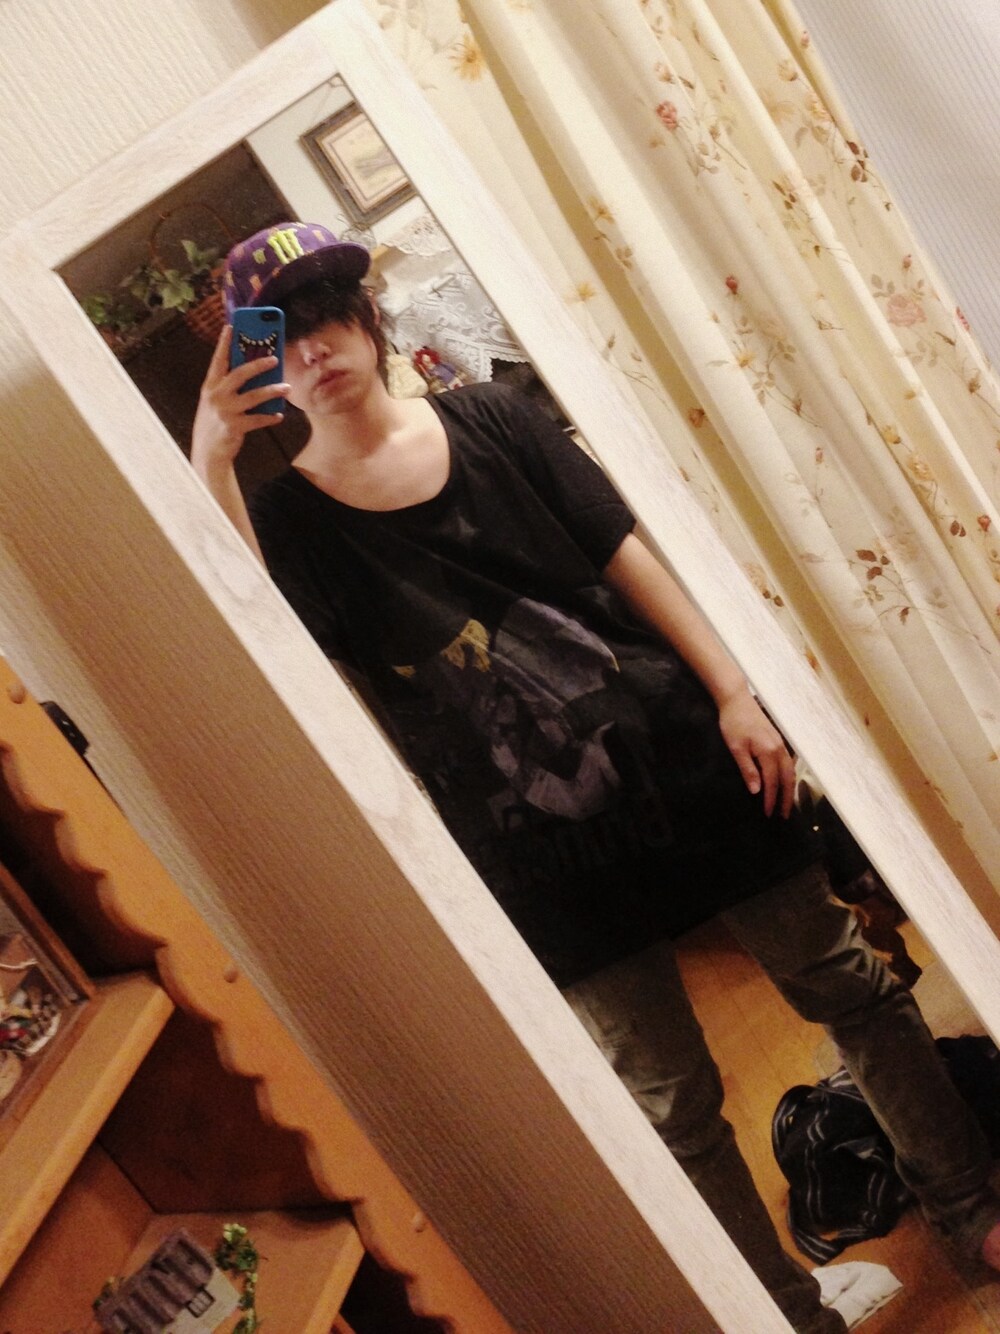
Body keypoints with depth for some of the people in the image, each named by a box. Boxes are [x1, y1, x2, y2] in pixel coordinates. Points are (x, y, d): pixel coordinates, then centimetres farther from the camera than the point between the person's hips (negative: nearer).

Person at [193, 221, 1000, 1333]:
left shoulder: (488, 420, 3)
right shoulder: (287, 514, -1)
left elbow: (625, 556, 2)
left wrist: (732, 695, -3)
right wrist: (209, 460, -29)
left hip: (675, 748, 2)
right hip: (540, 846, -2)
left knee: (843, 982, 14)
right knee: (675, 1106, 8)